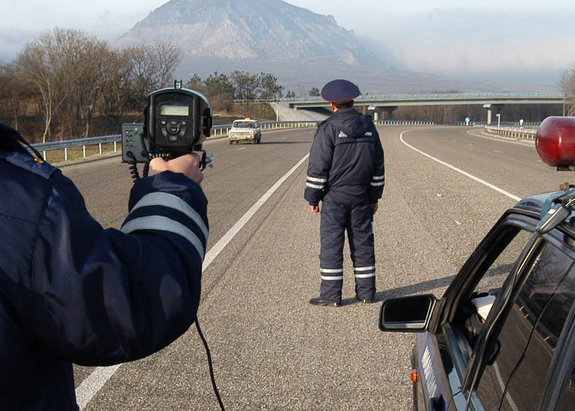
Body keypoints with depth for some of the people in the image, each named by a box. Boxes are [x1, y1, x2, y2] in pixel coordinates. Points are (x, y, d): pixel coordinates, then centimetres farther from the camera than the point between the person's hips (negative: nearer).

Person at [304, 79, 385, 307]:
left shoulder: (329, 128, -10)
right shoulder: (368, 126, 7)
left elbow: (318, 167, -11)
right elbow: (378, 165, 12)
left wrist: (313, 197, -2)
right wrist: (375, 195, 19)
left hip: (335, 197, -5)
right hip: (361, 196, 5)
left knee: (331, 244, 0)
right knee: (362, 242, 11)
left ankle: (331, 294, 3)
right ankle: (366, 291, 17)